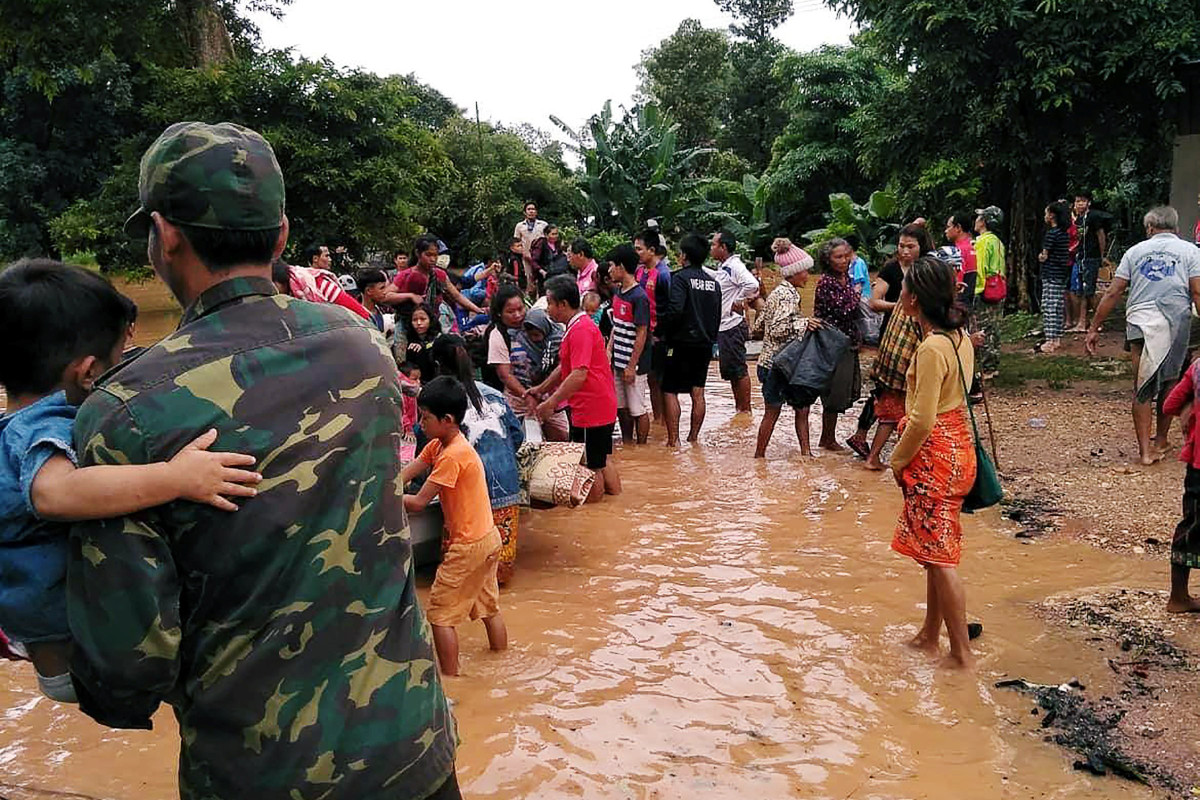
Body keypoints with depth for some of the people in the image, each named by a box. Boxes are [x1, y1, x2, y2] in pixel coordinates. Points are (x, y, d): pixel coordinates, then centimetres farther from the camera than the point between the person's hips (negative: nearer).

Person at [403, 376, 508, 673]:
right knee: (488, 607, 21)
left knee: (441, 615, 2)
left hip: (468, 546, -10)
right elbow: (406, 475, 2)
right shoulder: (437, 445, 5)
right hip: (487, 538, 10)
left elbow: (418, 503, -23)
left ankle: (450, 678, 12)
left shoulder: (452, 455, -24)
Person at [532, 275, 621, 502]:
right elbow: (566, 368, 24)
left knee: (589, 466, 3)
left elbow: (579, 375, -27)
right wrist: (541, 388, 23)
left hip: (590, 410, -10)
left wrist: (551, 402, -23)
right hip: (603, 407, 10)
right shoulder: (578, 325, 14)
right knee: (602, 460, 20)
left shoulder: (580, 330, -20)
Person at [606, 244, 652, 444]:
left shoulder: (639, 297, -17)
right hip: (618, 361, 8)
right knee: (621, 407, 16)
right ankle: (627, 445, 30)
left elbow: (641, 334, -17)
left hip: (634, 363, -8)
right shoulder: (618, 292, 9)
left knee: (638, 410, 2)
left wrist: (632, 366, -17)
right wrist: (609, 349, 7)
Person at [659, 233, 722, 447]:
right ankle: (693, 437, 15)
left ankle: (673, 439, -3)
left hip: (681, 343, -6)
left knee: (669, 391, 1)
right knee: (698, 393, 10)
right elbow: (718, 316, 16)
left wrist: (660, 328, -13)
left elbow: (675, 309, -25)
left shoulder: (681, 278, -12)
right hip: (704, 345, 7)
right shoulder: (713, 282, 10)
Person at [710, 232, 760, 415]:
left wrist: (739, 302, -19)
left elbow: (752, 284, -30)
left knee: (739, 371, -2)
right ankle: (738, 408, 24)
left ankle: (745, 410, 5)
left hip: (733, 326, -10)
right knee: (729, 371, 15)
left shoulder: (735, 266, -17)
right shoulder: (721, 267, 13)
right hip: (723, 327, 10)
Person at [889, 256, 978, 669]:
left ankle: (962, 651, 10)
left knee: (939, 556, 1)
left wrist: (898, 460, -8)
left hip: (935, 455, -10)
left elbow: (923, 421, -23)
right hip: (957, 445, 10)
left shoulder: (932, 348, -23)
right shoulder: (960, 337, 6)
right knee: (936, 550, 18)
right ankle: (930, 636, 31)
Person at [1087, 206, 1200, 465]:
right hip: (1176, 326, 0)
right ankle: (1160, 440, 30)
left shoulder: (1135, 251, 11)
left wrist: (1094, 328, 11)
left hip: (1140, 321, 0)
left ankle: (1145, 449, 0)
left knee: (1142, 388, 4)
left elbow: (1113, 293, 7)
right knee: (1168, 383, 17)